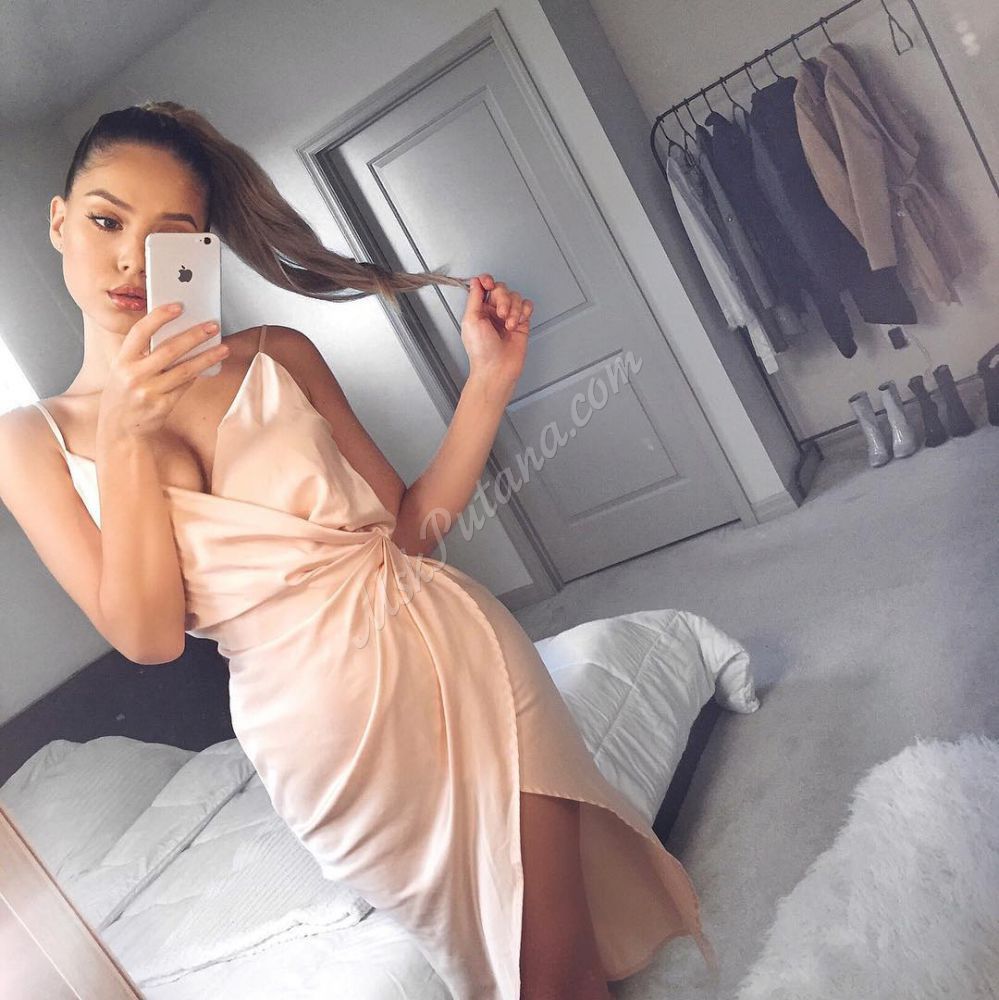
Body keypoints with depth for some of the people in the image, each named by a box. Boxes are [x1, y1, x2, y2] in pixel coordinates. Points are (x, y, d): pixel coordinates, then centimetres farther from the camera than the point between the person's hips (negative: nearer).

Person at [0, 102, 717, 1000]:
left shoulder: (281, 356, 3)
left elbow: (411, 526, 3)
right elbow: (147, 636, -9)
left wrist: (489, 381, -7)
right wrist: (123, 437, -19)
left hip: (458, 655, 1)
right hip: (322, 736, 0)